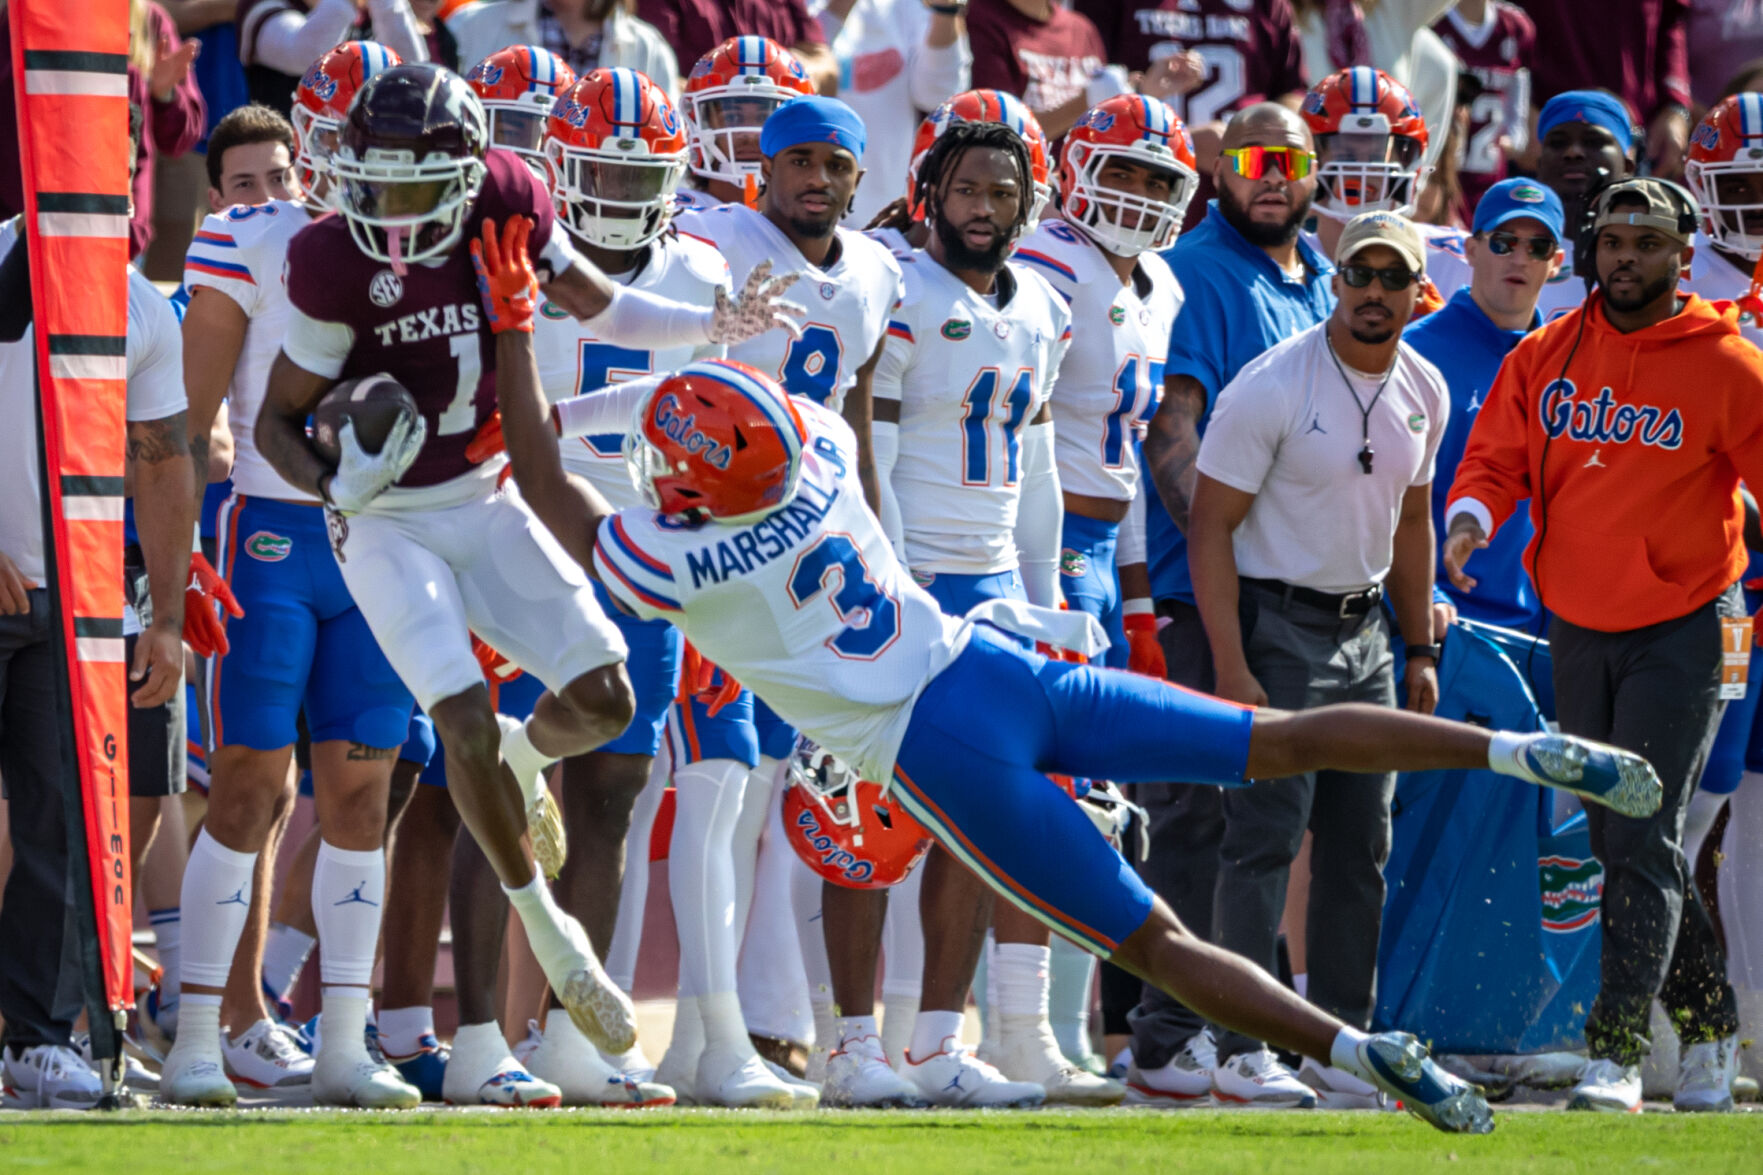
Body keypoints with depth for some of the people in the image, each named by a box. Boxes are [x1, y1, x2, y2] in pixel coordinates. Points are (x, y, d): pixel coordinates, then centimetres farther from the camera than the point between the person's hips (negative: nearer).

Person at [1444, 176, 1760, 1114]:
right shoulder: (1546, 356, 3)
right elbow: (1495, 455, 7)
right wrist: (1472, 515, -15)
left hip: (1681, 630, -5)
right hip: (1578, 630, 5)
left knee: (1642, 843, -12)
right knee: (1618, 843, 12)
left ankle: (1616, 1053, -13)